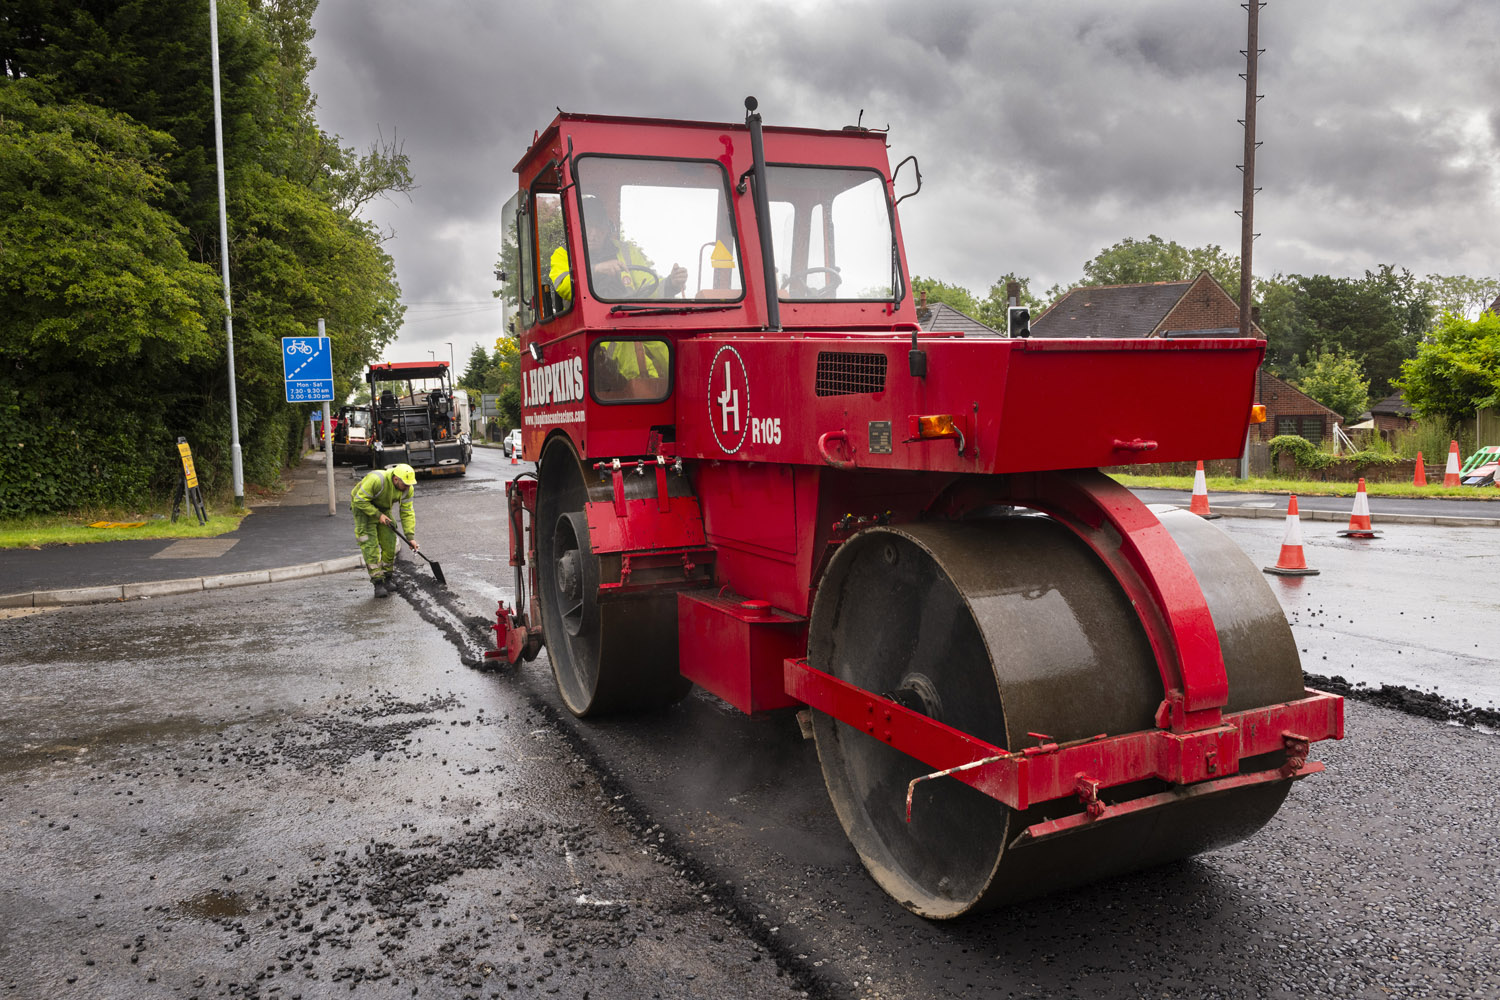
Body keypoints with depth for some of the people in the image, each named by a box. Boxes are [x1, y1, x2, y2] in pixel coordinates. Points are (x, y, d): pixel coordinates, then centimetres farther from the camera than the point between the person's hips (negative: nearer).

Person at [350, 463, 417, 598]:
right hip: (362, 506, -6)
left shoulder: (407, 489, -17)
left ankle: (387, 580, 15)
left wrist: (410, 537, -17)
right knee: (370, 545, -13)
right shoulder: (377, 480, -36)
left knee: (389, 544, 0)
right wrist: (378, 515, -27)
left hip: (383, 508, 6)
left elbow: (407, 513, -10)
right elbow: (360, 500, -28)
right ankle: (378, 583, -12)